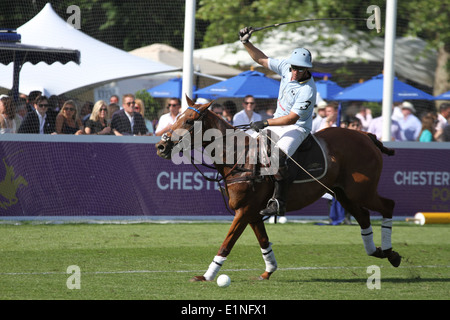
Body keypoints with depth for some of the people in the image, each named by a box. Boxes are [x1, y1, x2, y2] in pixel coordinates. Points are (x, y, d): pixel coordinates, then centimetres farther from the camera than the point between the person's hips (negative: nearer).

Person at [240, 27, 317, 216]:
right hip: (278, 121, 9)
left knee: (277, 157, -31)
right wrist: (246, 43, -4)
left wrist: (266, 123, -30)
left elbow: (292, 118, -27)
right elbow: (262, 59, 8)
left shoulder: (307, 91, -26)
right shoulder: (286, 67, -5)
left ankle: (278, 202, -30)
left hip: (297, 128, -9)